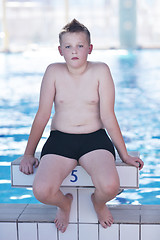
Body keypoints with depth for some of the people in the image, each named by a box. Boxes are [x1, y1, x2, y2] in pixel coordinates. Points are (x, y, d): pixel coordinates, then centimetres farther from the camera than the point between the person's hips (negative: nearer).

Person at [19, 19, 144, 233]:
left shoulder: (100, 71, -4)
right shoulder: (54, 72, -1)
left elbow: (108, 117, -1)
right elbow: (42, 116, 3)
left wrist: (125, 155, 0)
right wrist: (28, 154, 6)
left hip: (95, 138, -1)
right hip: (60, 140, 1)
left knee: (110, 186, -30)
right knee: (42, 191, -26)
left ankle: (98, 203, 11)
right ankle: (64, 203, 14)